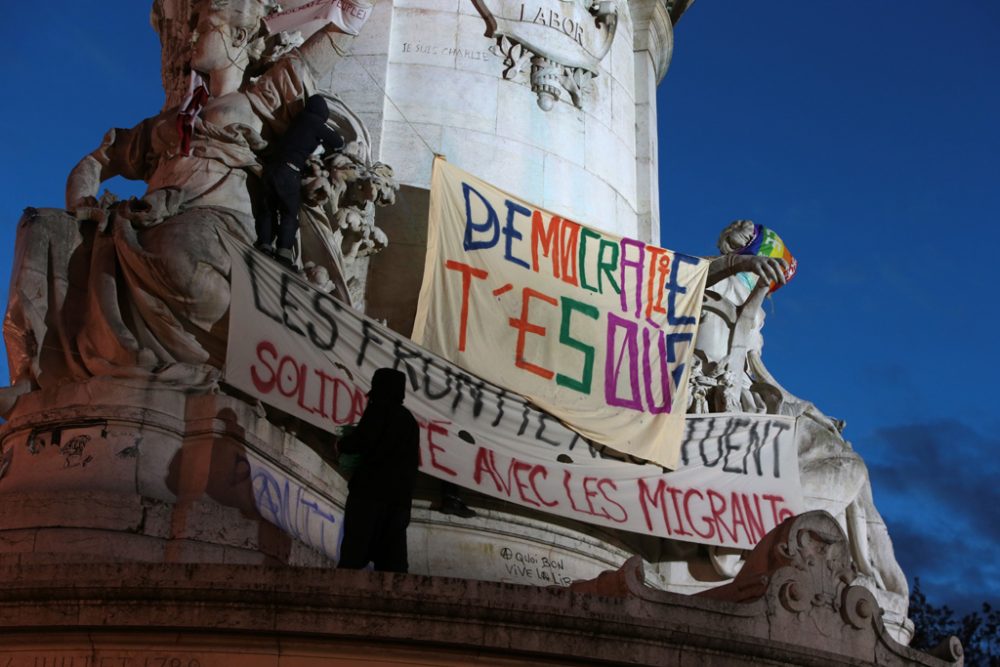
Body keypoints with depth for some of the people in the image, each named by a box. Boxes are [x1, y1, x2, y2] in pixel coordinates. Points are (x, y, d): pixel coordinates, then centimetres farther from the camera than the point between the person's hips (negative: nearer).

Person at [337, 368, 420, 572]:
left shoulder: (378, 410, -1)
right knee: (392, 558, 4)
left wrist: (341, 446, 5)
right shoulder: (409, 419, 22)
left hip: (371, 489, -7)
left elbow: (361, 441, -13)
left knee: (354, 548, -9)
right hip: (400, 494, 7)